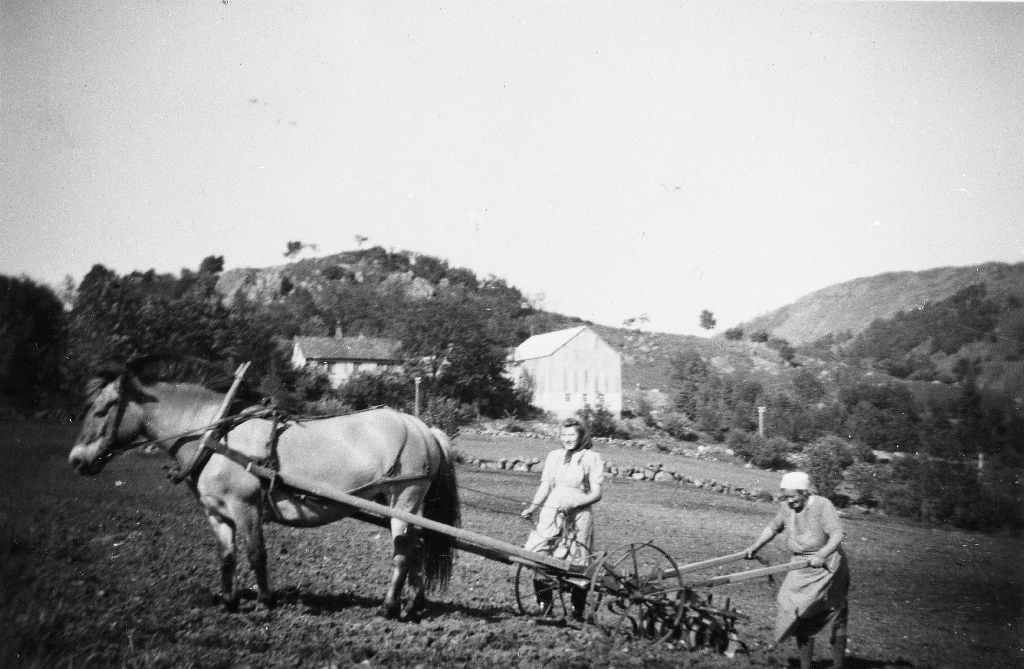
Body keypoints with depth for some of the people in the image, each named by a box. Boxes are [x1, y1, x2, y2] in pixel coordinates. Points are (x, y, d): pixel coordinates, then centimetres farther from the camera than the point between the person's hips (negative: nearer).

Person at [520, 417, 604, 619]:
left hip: (578, 517, -4)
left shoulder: (592, 459, 2)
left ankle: (577, 612, 11)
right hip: (551, 513, 4)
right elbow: (544, 486, 13)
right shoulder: (554, 456, 15)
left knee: (576, 564, -4)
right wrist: (532, 507, -3)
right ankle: (544, 604, 10)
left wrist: (573, 503, -17)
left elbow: (596, 494, -3)